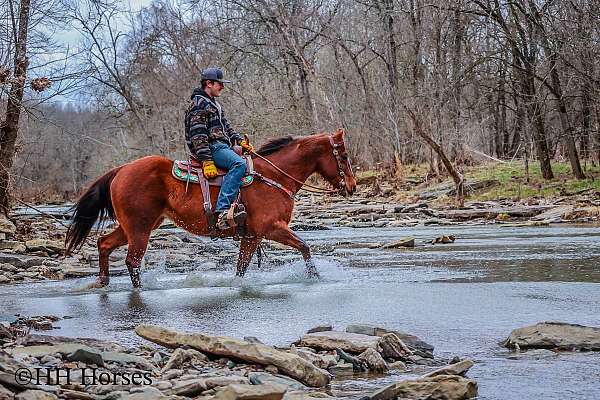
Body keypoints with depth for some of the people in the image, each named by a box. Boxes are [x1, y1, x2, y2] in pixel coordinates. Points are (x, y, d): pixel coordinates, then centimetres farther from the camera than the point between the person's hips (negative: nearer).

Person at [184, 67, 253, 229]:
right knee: (239, 164, -31)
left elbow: (226, 127, 27)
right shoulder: (199, 104, -8)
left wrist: (240, 140, 9)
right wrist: (207, 162, -24)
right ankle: (222, 211, -41)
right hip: (212, 147, -11)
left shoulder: (213, 104, 25)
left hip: (220, 146, 11)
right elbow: (198, 135, -17)